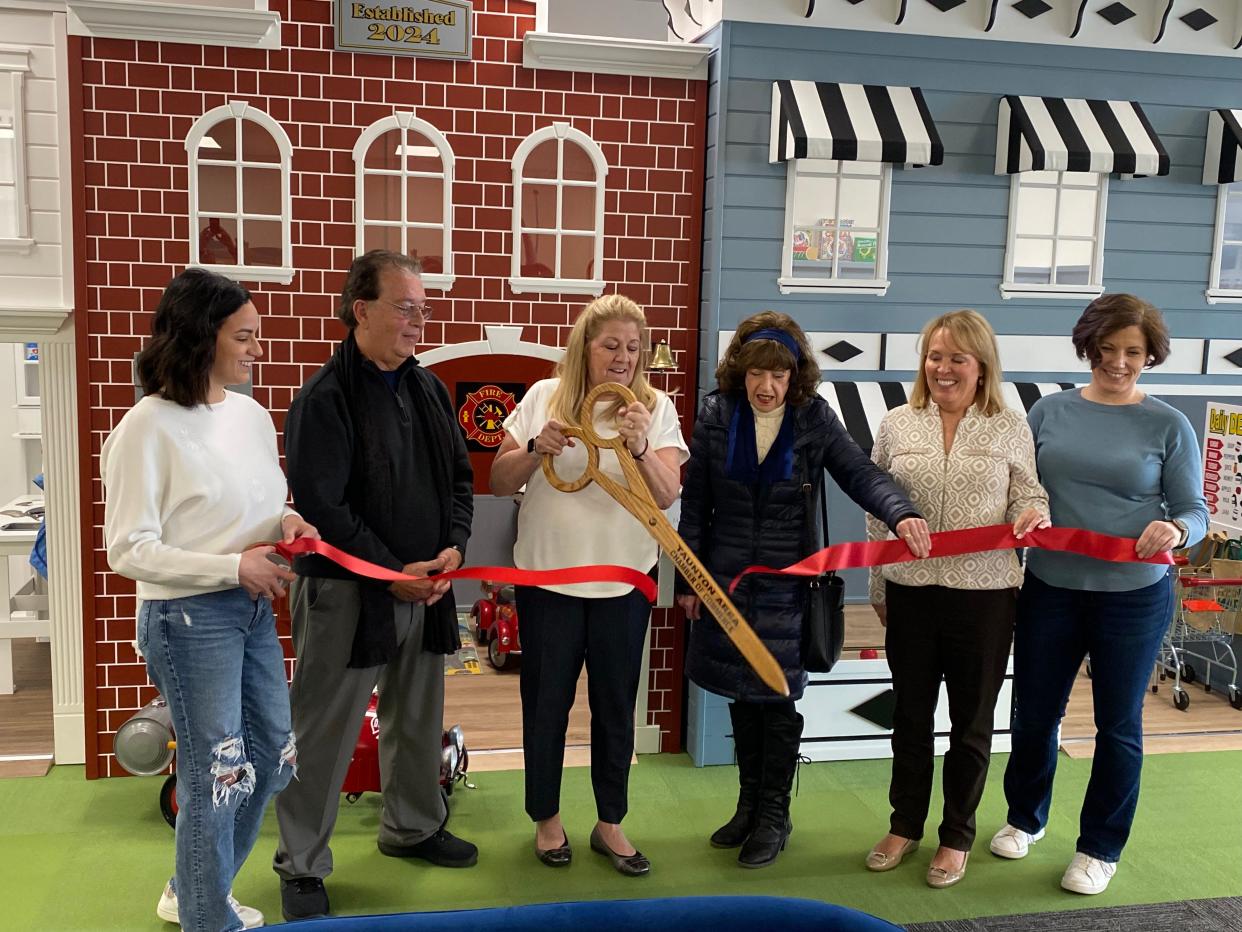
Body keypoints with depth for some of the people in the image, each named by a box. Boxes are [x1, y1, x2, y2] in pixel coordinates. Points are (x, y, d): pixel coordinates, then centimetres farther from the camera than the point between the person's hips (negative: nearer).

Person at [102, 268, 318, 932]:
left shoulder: (252, 415, 5)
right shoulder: (150, 425, -15)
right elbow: (128, 549, -15)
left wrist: (285, 522, -6)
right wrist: (233, 567, -21)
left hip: (254, 609, 8)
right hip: (188, 620, -8)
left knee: (274, 753, 16)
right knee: (217, 773, 2)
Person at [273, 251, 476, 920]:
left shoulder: (429, 389, 8)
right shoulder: (324, 399, -13)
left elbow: (460, 478, 13)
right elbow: (321, 506, -18)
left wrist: (453, 548, -4)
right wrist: (391, 573, -18)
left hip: (424, 586, 7)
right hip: (347, 591, -7)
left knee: (418, 720, 20)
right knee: (324, 732, 3)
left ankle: (412, 827, 40)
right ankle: (301, 865, 19)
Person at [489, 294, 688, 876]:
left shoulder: (656, 408, -1)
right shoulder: (544, 397, -1)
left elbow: (667, 496, -12)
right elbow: (498, 483, 1)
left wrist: (640, 447, -30)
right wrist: (536, 448, -17)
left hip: (624, 582, 0)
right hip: (548, 577, 0)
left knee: (616, 705, 11)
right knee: (546, 701, 11)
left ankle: (609, 823, 27)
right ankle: (546, 817, 30)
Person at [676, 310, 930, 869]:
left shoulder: (814, 419, -4)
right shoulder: (716, 415, -2)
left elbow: (860, 473, -14)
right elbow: (695, 504, 2)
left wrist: (901, 512, -35)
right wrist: (688, 580, 3)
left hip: (786, 584, -2)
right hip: (727, 579, 2)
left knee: (778, 697, 4)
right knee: (742, 694, 12)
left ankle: (774, 815, 22)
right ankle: (748, 805, 30)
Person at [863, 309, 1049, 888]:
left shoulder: (1010, 429, 1)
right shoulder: (897, 425, 4)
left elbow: (1028, 495, 6)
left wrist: (1033, 514, -19)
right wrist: (877, 588, 9)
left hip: (984, 593, -1)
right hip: (910, 591, 2)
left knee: (971, 720, 10)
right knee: (911, 714, 14)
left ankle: (957, 837, 27)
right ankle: (904, 825, 31)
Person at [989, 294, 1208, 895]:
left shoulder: (1168, 426, -4)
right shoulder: (1050, 412, 0)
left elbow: (1195, 510, -4)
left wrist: (1175, 530, -26)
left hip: (1134, 595, -2)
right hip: (1051, 589, 2)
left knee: (1118, 723, 12)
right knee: (1033, 712, 14)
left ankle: (1101, 846, 30)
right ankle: (1026, 817, 39)